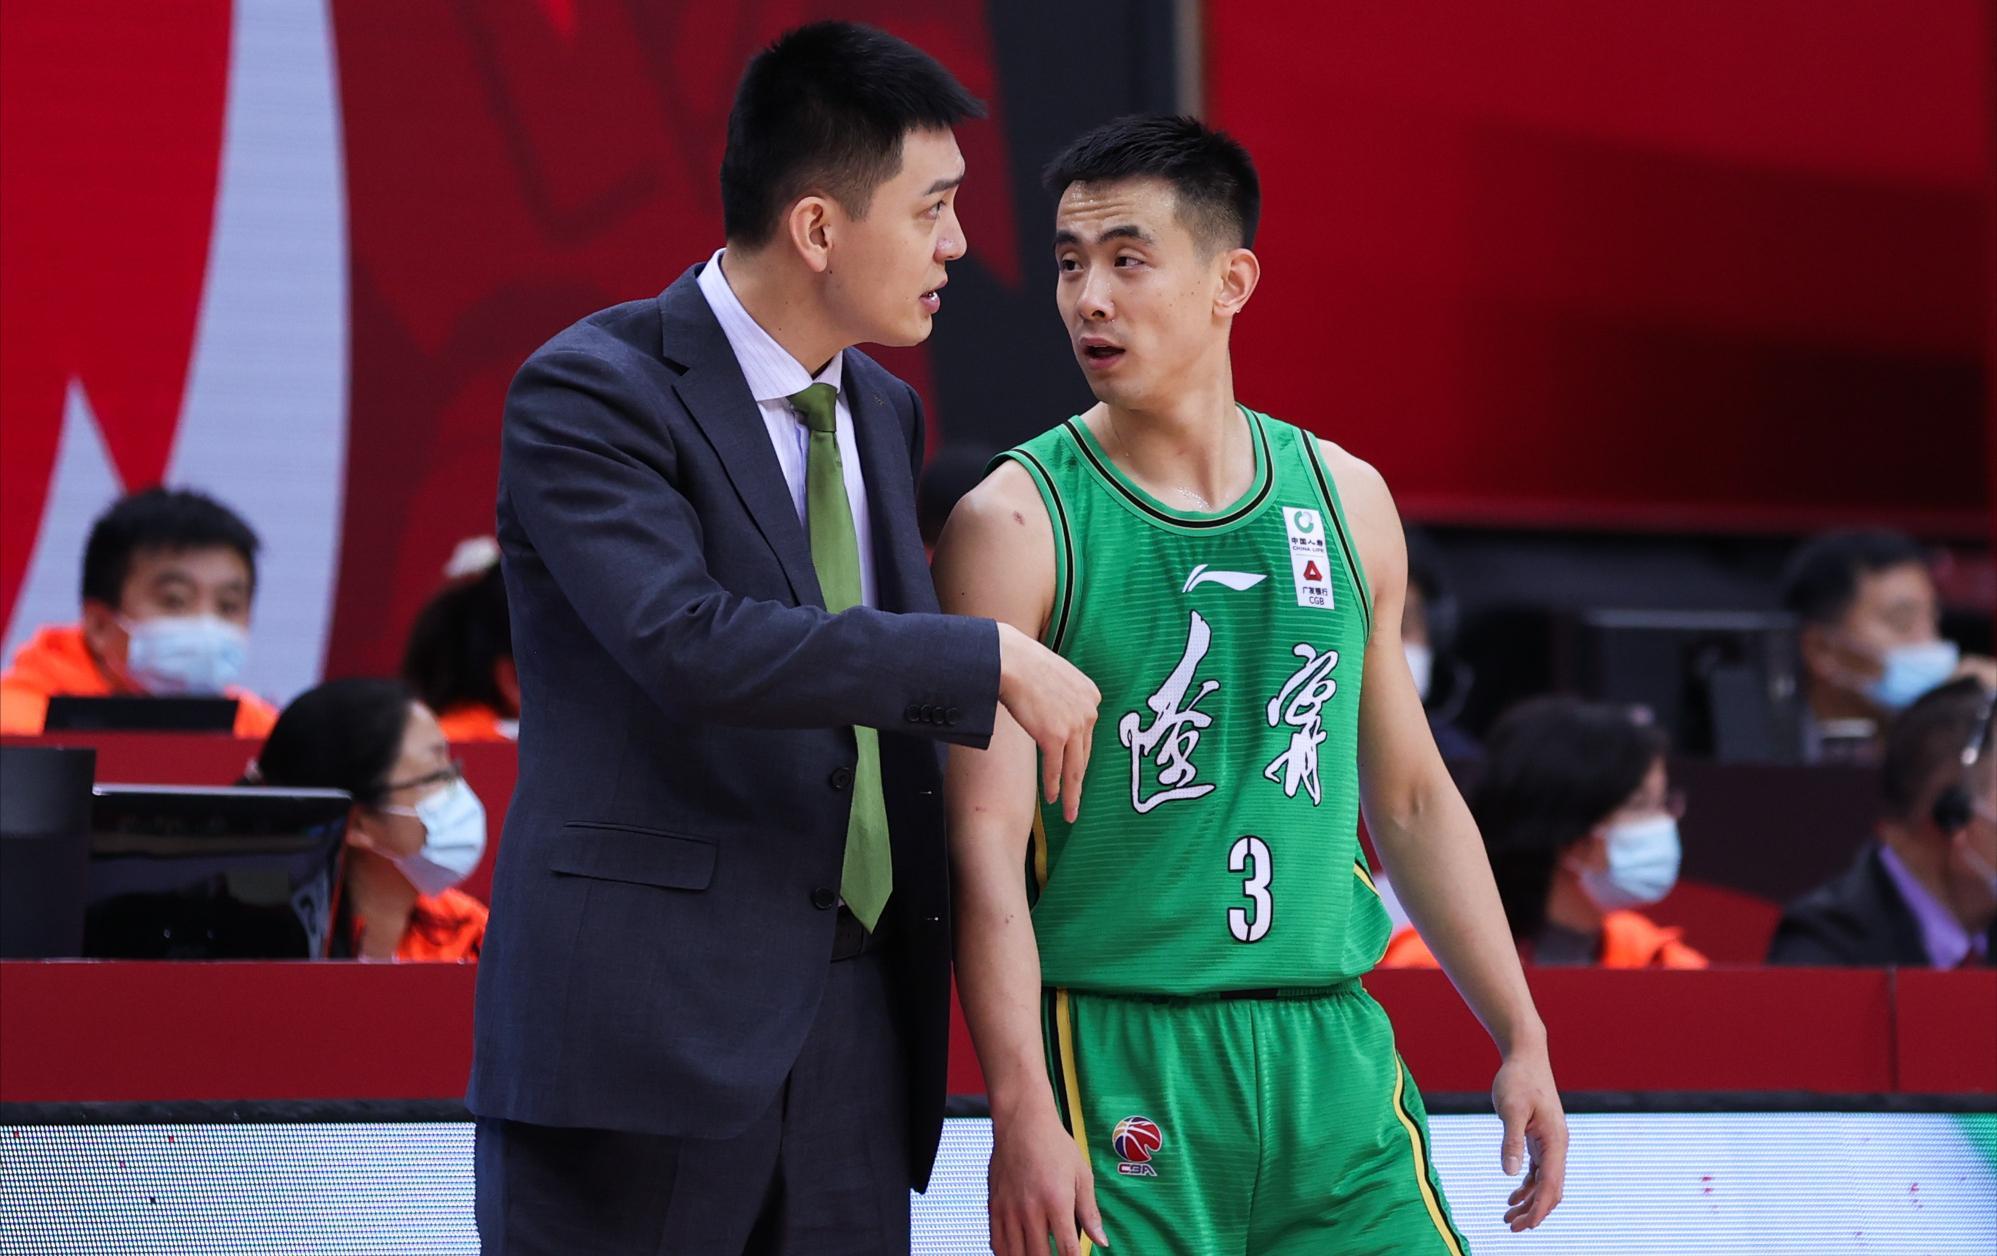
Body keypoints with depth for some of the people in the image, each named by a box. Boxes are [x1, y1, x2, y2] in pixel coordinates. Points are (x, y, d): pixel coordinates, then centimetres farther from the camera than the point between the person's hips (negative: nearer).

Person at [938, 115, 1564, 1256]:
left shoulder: (1345, 500, 10)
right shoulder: (1017, 522, -4)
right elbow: (988, 840, -10)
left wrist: (1522, 1041, 14)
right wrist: (1023, 1110, -19)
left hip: (1333, 1049, 4)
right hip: (1121, 1063, -4)